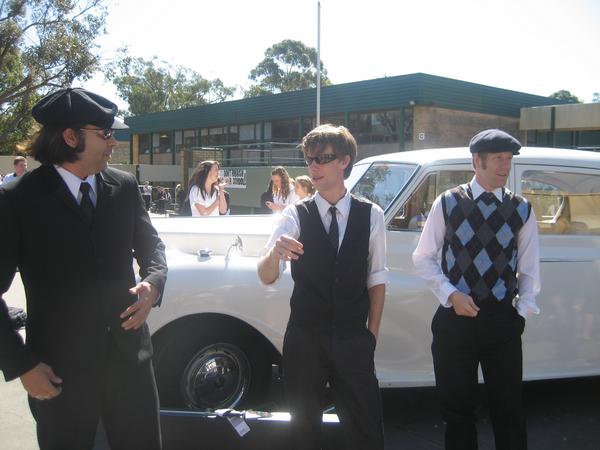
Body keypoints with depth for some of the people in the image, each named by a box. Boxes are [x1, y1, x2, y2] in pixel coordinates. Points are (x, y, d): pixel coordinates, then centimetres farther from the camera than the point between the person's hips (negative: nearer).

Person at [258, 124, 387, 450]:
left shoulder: (371, 215, -3)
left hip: (353, 338, 0)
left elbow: (377, 277, 4)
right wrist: (274, 252, -35)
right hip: (304, 338, 0)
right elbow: (266, 277, -13)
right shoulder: (295, 215, -6)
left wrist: (372, 332, 4)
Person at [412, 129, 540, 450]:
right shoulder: (448, 203, -3)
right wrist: (451, 294, -10)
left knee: (508, 408, 11)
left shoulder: (522, 210, 2)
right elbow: (423, 257, 0)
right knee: (457, 408, 12)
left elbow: (529, 270, 7)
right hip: (455, 317, -1)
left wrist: (522, 312, -2)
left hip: (502, 320, 1)